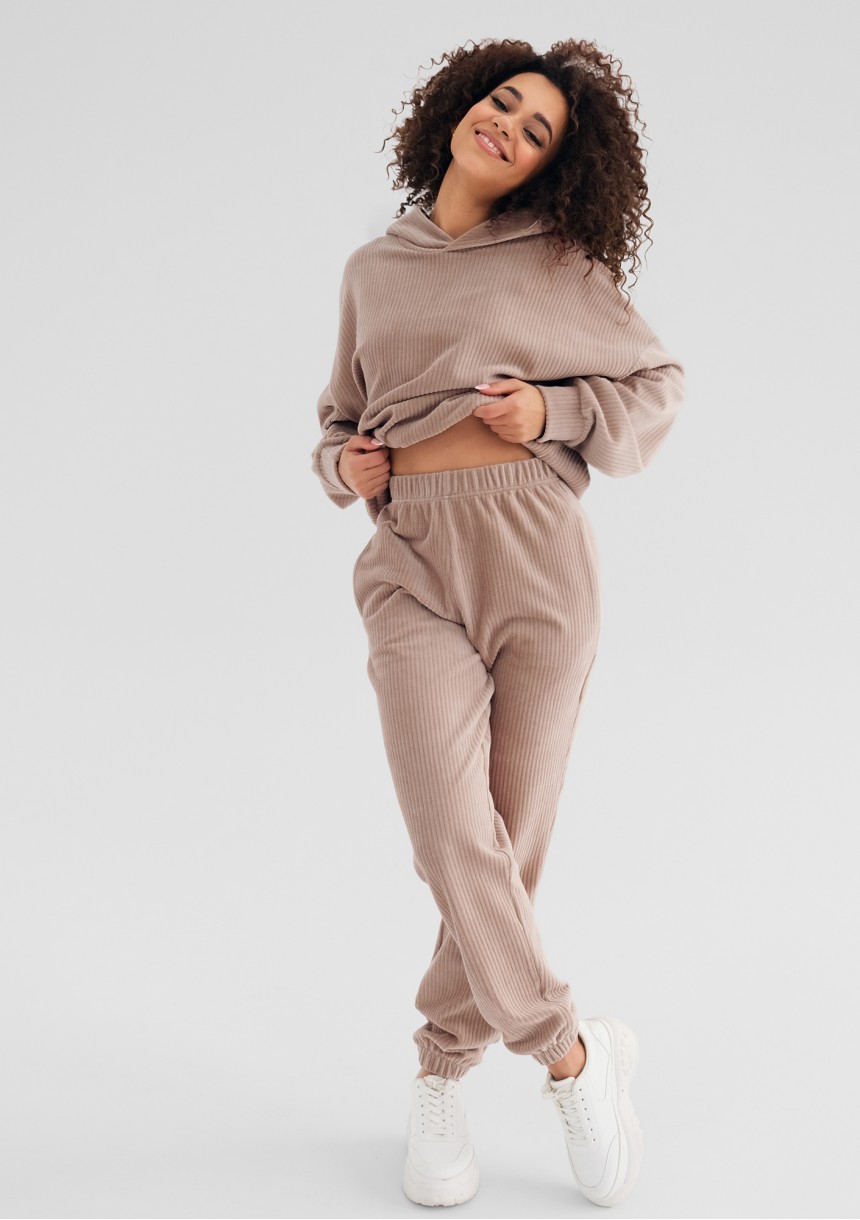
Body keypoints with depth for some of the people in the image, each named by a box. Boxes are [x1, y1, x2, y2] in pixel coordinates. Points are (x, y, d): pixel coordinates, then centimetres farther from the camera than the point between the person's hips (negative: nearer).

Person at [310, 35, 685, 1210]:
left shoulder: (559, 263, 7)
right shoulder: (373, 269, 15)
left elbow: (657, 384, 11)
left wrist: (553, 412, -7)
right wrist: (345, 460, 2)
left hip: (538, 552, -1)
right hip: (412, 563, 1)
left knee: (512, 835, 2)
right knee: (450, 829, -15)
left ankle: (442, 1071, 22)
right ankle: (574, 1052, 3)